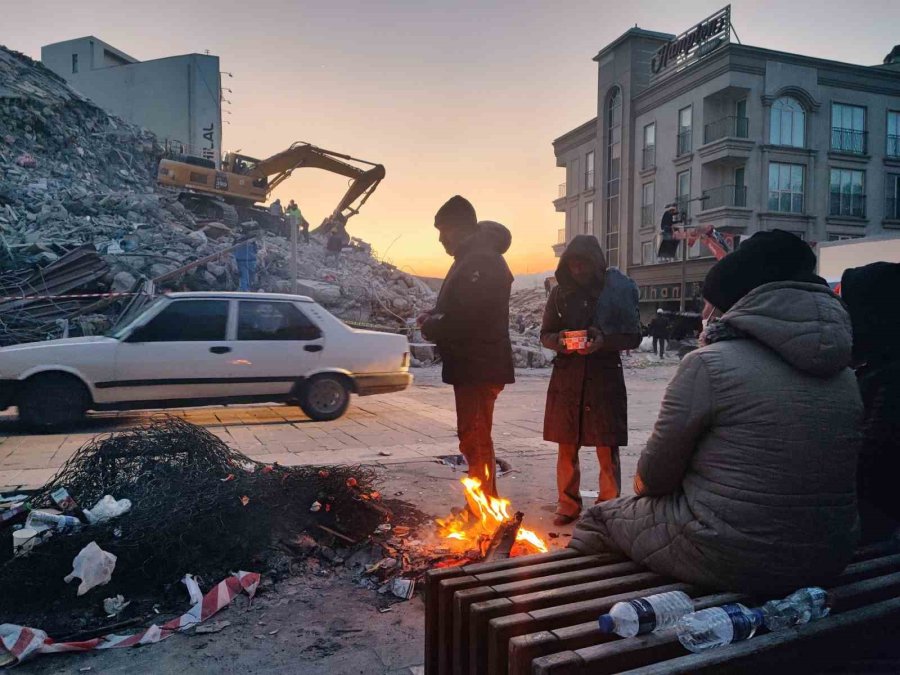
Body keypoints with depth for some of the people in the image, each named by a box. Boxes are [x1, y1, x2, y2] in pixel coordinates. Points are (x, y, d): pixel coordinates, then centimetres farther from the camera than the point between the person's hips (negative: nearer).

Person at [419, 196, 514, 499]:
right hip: (473, 365, 11)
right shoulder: (471, 259, 17)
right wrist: (434, 317, 4)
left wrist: (431, 327, -9)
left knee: (474, 439, -5)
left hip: (480, 367, -11)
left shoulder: (482, 261, -18)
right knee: (474, 438, 18)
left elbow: (468, 317, -25)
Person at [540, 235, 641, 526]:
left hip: (605, 377, -2)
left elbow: (634, 336, -1)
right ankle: (568, 505, 23)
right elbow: (545, 334, 10)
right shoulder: (559, 293, 5)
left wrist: (604, 341, -19)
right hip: (566, 378, 2)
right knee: (567, 446, 9)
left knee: (607, 448, 2)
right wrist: (558, 341, -13)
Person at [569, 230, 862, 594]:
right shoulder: (844, 376, 3)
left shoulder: (710, 364, -16)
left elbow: (651, 478, -9)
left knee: (599, 518, 14)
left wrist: (643, 484, 14)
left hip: (729, 562, -7)